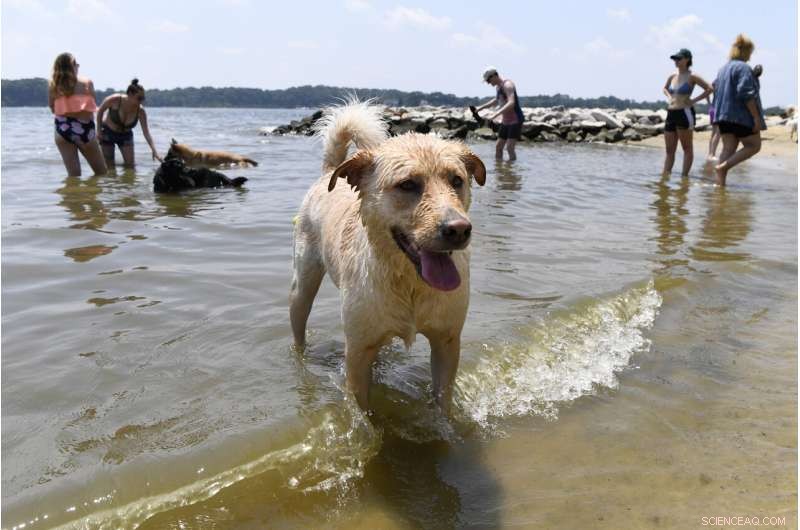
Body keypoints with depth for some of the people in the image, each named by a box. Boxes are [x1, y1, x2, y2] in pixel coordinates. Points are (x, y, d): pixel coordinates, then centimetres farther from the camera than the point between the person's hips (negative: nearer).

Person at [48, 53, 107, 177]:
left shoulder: (52, 85, 4)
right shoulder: (87, 83, 0)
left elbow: (52, 109, 7)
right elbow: (91, 107, 0)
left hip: (62, 129, 2)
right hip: (84, 129, -2)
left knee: (73, 175, 5)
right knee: (101, 173, 11)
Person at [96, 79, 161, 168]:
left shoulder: (141, 111, -22)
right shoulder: (115, 100, -27)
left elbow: (146, 132, -22)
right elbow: (100, 111, -10)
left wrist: (154, 151, -31)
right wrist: (99, 130, -8)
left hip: (125, 135, 2)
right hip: (108, 133, -2)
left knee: (130, 166, -5)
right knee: (109, 166, -3)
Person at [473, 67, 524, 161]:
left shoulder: (507, 85, -17)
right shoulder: (498, 87, 11)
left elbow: (511, 103, -32)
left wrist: (496, 114, -41)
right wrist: (481, 107, 30)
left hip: (515, 121, -9)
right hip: (505, 121, 9)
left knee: (510, 148, -15)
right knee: (498, 147, 8)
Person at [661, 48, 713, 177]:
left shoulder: (692, 77, -5)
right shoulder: (672, 77, 12)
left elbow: (709, 89, -6)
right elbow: (665, 88, 33)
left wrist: (694, 100, -7)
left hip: (685, 113, -6)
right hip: (671, 113, 6)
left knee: (687, 148, 2)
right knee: (669, 150, 6)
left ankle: (684, 176, 4)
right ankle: (665, 175, 6)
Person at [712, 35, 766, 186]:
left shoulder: (723, 69, 15)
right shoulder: (743, 68, -11)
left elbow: (718, 93, 19)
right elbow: (747, 94, -19)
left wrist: (718, 116, 23)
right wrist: (756, 117, -17)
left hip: (723, 115, 8)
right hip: (741, 116, -8)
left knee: (728, 149, 6)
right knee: (754, 146, 4)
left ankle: (720, 179, -4)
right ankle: (723, 166, -13)